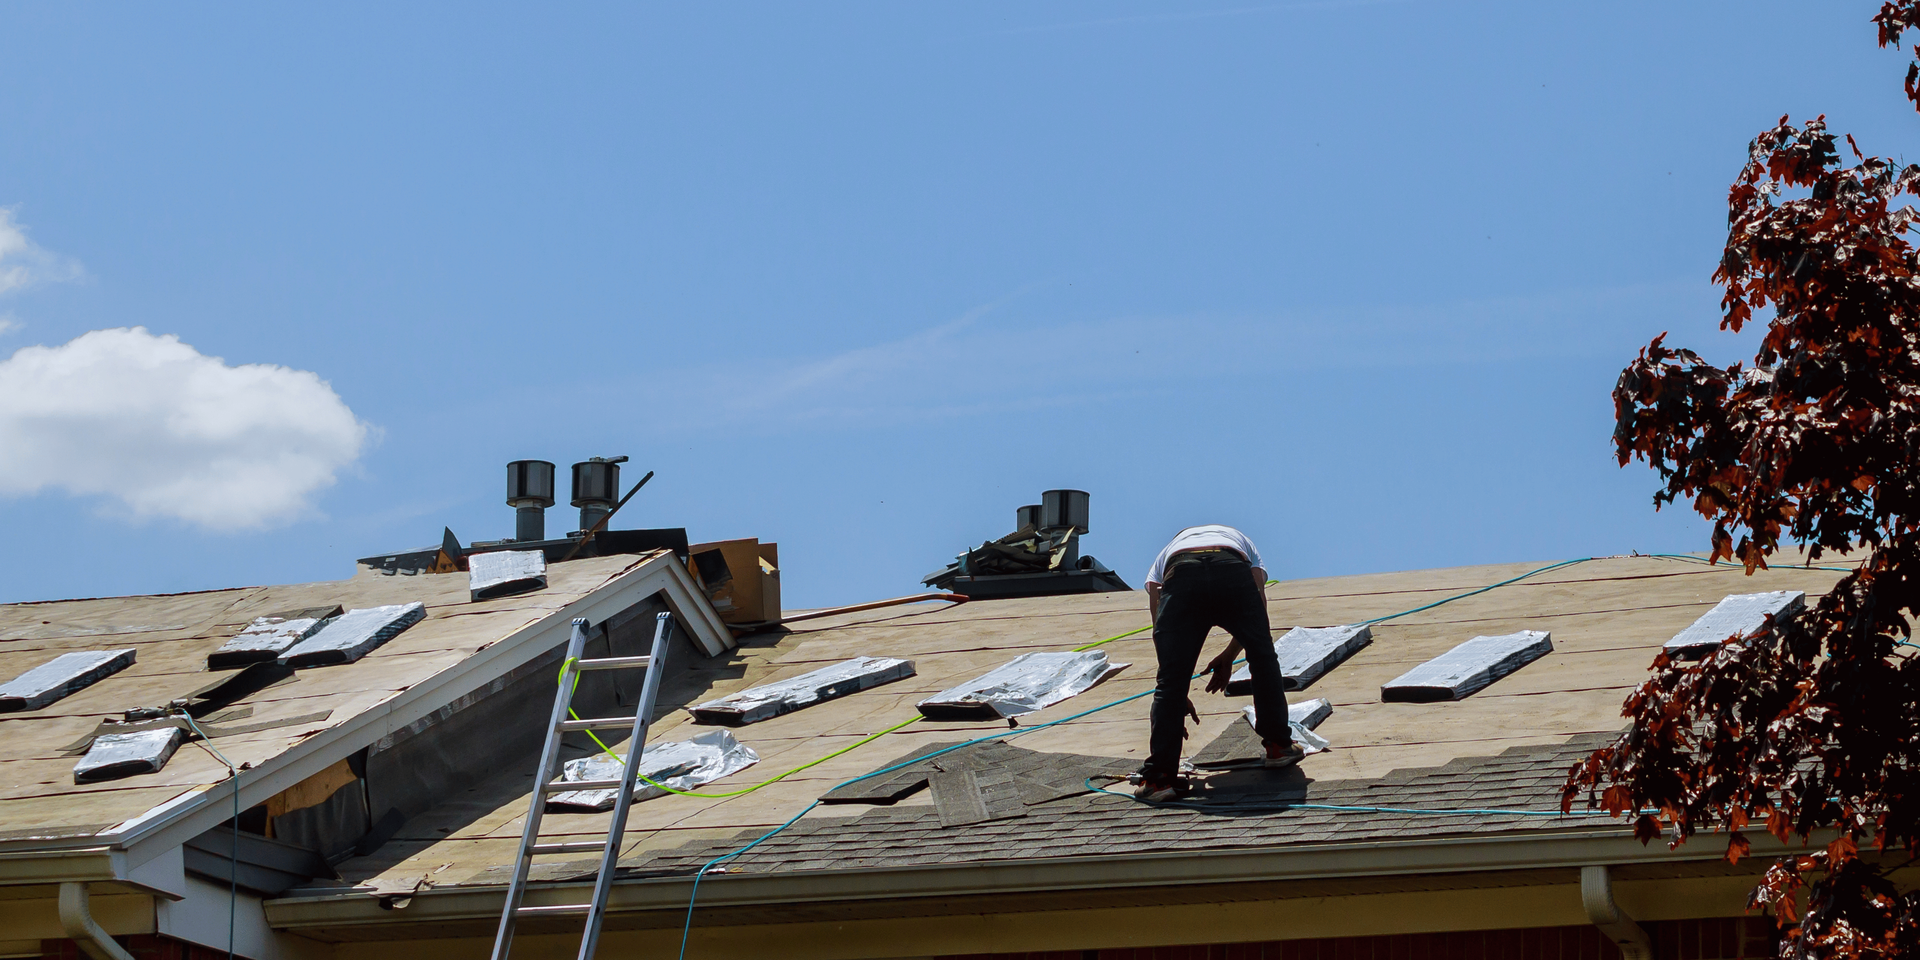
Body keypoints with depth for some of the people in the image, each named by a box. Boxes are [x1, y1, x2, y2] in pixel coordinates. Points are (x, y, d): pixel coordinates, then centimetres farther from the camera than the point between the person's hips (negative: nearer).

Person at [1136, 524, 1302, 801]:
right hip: (1233, 571, 0)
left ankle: (1159, 776, 0)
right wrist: (1229, 657, 35)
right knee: (1263, 658, 26)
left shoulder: (1165, 555, 41)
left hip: (1180, 578, 0)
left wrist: (1179, 697, 33)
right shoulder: (1241, 542, 45)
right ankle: (1279, 745, 32)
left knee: (1170, 681, 6)